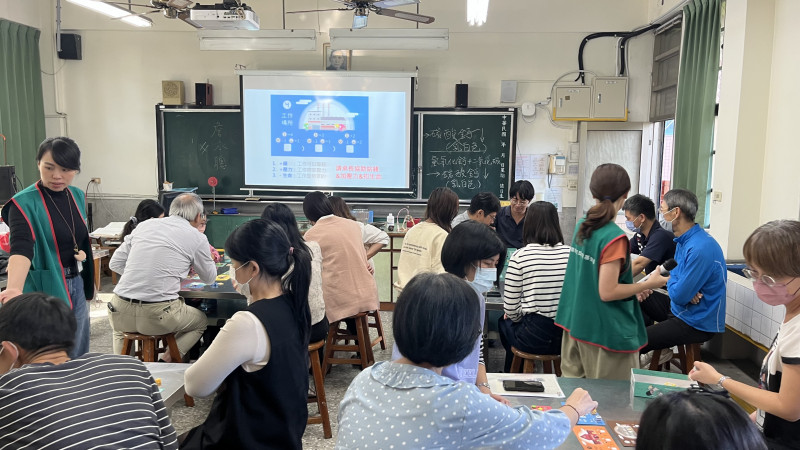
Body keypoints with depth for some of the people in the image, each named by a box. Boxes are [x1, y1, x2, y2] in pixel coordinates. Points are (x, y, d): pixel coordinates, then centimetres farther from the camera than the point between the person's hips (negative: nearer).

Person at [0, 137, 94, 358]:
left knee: (78, 355, 17)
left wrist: (83, 253, -3)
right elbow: (21, 248, -32)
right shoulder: (24, 203, -17)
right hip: (45, 290, -6)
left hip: (77, 284, 6)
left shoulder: (77, 196, 3)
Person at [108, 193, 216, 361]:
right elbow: (209, 278, 13)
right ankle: (166, 361, 9)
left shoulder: (144, 225, 12)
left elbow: (115, 264, 14)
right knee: (202, 321, 25)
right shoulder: (197, 238, -1)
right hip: (158, 314, -4)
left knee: (119, 328, 40)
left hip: (121, 312, 4)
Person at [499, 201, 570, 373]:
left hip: (535, 339, -4)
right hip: (568, 337, 4)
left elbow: (510, 308, -8)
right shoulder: (570, 254, -3)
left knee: (504, 322, 30)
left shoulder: (520, 256, -12)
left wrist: (518, 317, 14)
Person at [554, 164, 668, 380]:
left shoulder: (582, 225, 3)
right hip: (606, 332, -8)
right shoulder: (614, 237, -20)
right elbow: (607, 292, -21)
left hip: (575, 323, 8)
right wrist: (649, 284, -10)